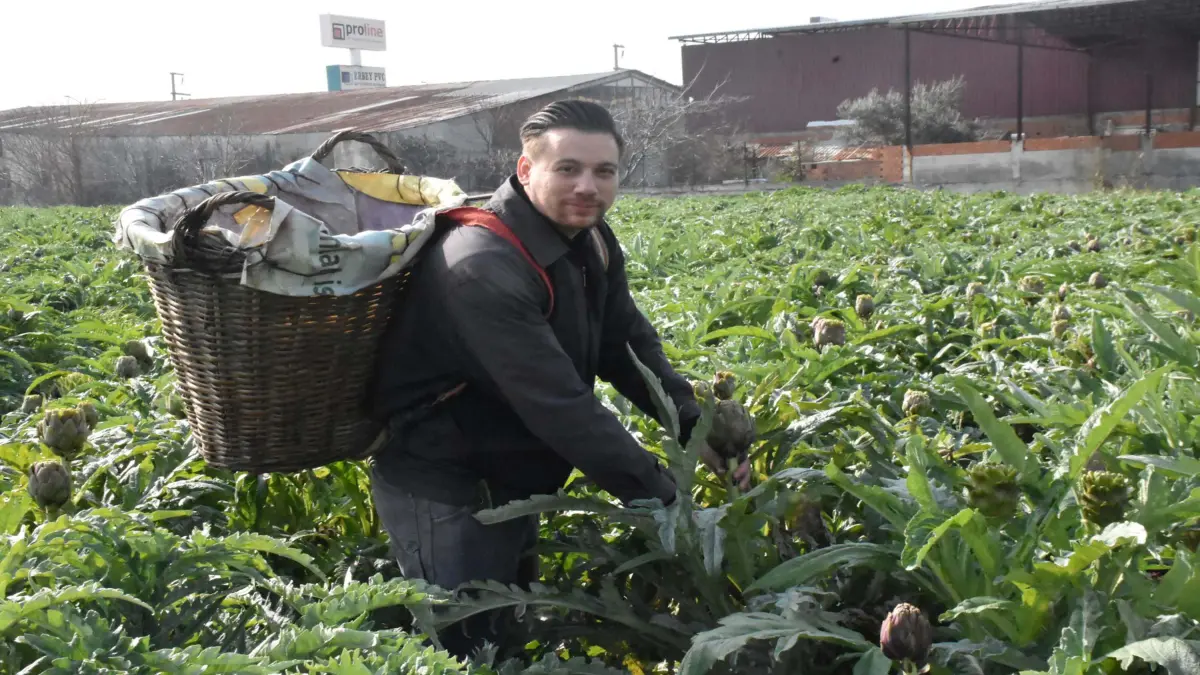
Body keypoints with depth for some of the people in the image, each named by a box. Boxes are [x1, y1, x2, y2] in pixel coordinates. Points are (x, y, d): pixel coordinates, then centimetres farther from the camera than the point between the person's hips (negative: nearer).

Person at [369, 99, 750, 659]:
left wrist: (696, 427, -12)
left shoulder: (590, 240, -3)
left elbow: (629, 346, 3)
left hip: (512, 457, 9)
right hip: (435, 468, -8)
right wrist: (662, 498, -29)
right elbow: (560, 405, -34)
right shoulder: (484, 268, -31)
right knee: (466, 638, -6)